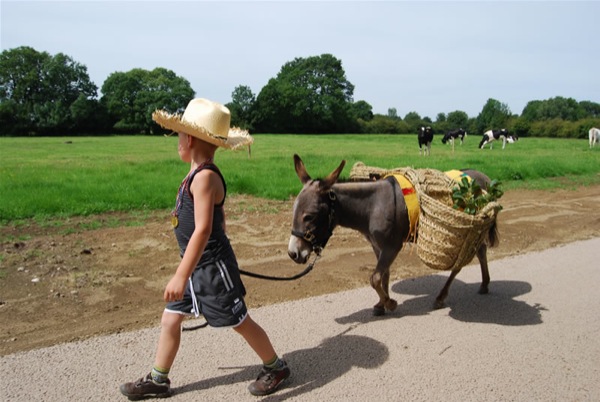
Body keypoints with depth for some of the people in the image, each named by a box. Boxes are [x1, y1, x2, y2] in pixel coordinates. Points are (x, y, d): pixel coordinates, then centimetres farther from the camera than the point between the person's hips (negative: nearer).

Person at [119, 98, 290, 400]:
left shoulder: (204, 177, -22)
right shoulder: (200, 174, 6)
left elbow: (203, 229, -29)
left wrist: (181, 275, -31)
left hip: (211, 266, -9)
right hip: (196, 266, 9)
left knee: (239, 321, 7)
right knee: (170, 320, 15)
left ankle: (275, 367, 27)